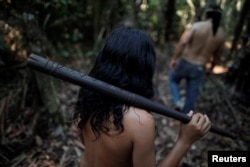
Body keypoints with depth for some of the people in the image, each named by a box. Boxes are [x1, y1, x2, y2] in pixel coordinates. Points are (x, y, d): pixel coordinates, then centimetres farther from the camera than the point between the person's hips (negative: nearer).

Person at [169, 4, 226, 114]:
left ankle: (178, 102, 7)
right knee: (192, 94, 14)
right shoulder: (221, 35, 0)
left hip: (185, 62, -2)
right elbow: (217, 55, 9)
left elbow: (183, 42, -20)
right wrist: (211, 68, 24)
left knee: (173, 79, 25)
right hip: (199, 68, 3)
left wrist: (174, 58, -12)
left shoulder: (197, 26, -11)